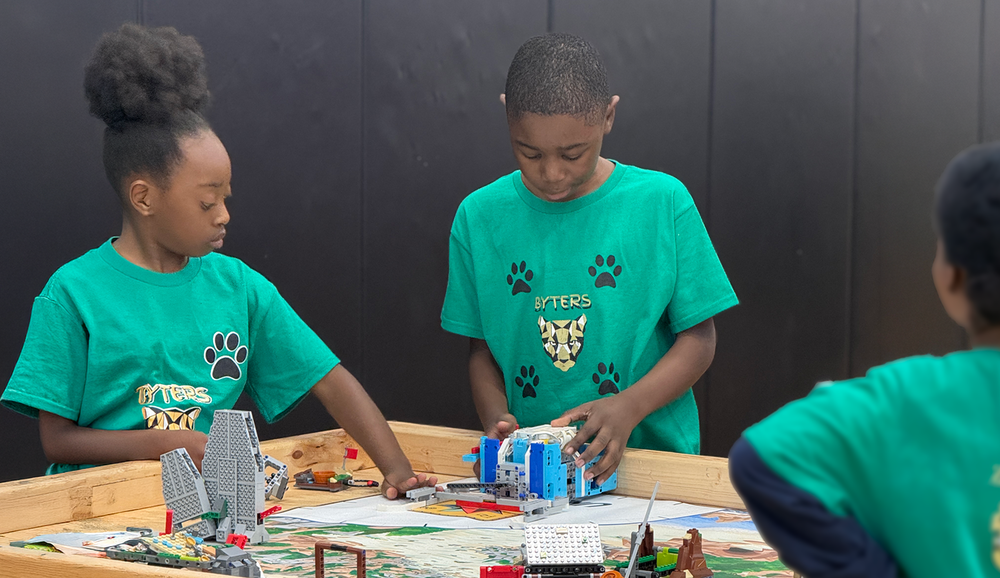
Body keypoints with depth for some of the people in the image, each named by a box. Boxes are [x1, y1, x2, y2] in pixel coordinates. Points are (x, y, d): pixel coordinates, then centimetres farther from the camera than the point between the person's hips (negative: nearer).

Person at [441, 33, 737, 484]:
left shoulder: (662, 203, -1)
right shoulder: (480, 217, 5)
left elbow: (698, 338, 2)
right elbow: (482, 347, 11)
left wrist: (627, 407, -14)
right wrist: (497, 419, -9)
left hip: (650, 452, -1)